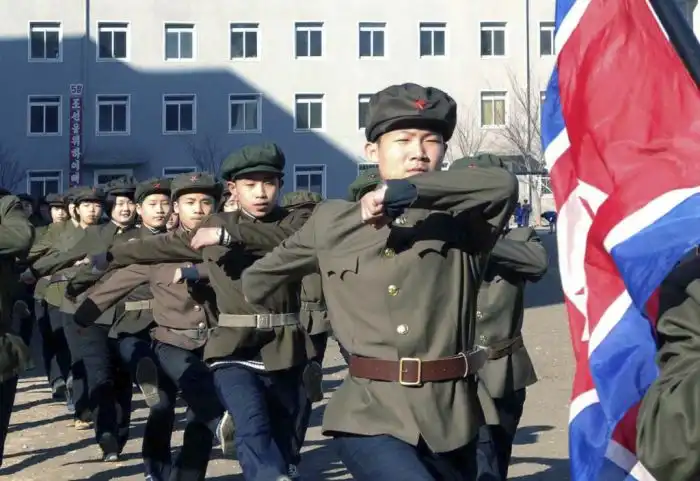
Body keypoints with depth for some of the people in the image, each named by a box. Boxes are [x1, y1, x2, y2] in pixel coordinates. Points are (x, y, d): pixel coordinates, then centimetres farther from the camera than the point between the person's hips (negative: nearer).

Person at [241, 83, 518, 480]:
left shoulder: (462, 221, 3)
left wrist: (404, 191, -20)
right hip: (370, 415, -1)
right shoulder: (331, 221, 9)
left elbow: (503, 185, -20)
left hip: (450, 415, 1)